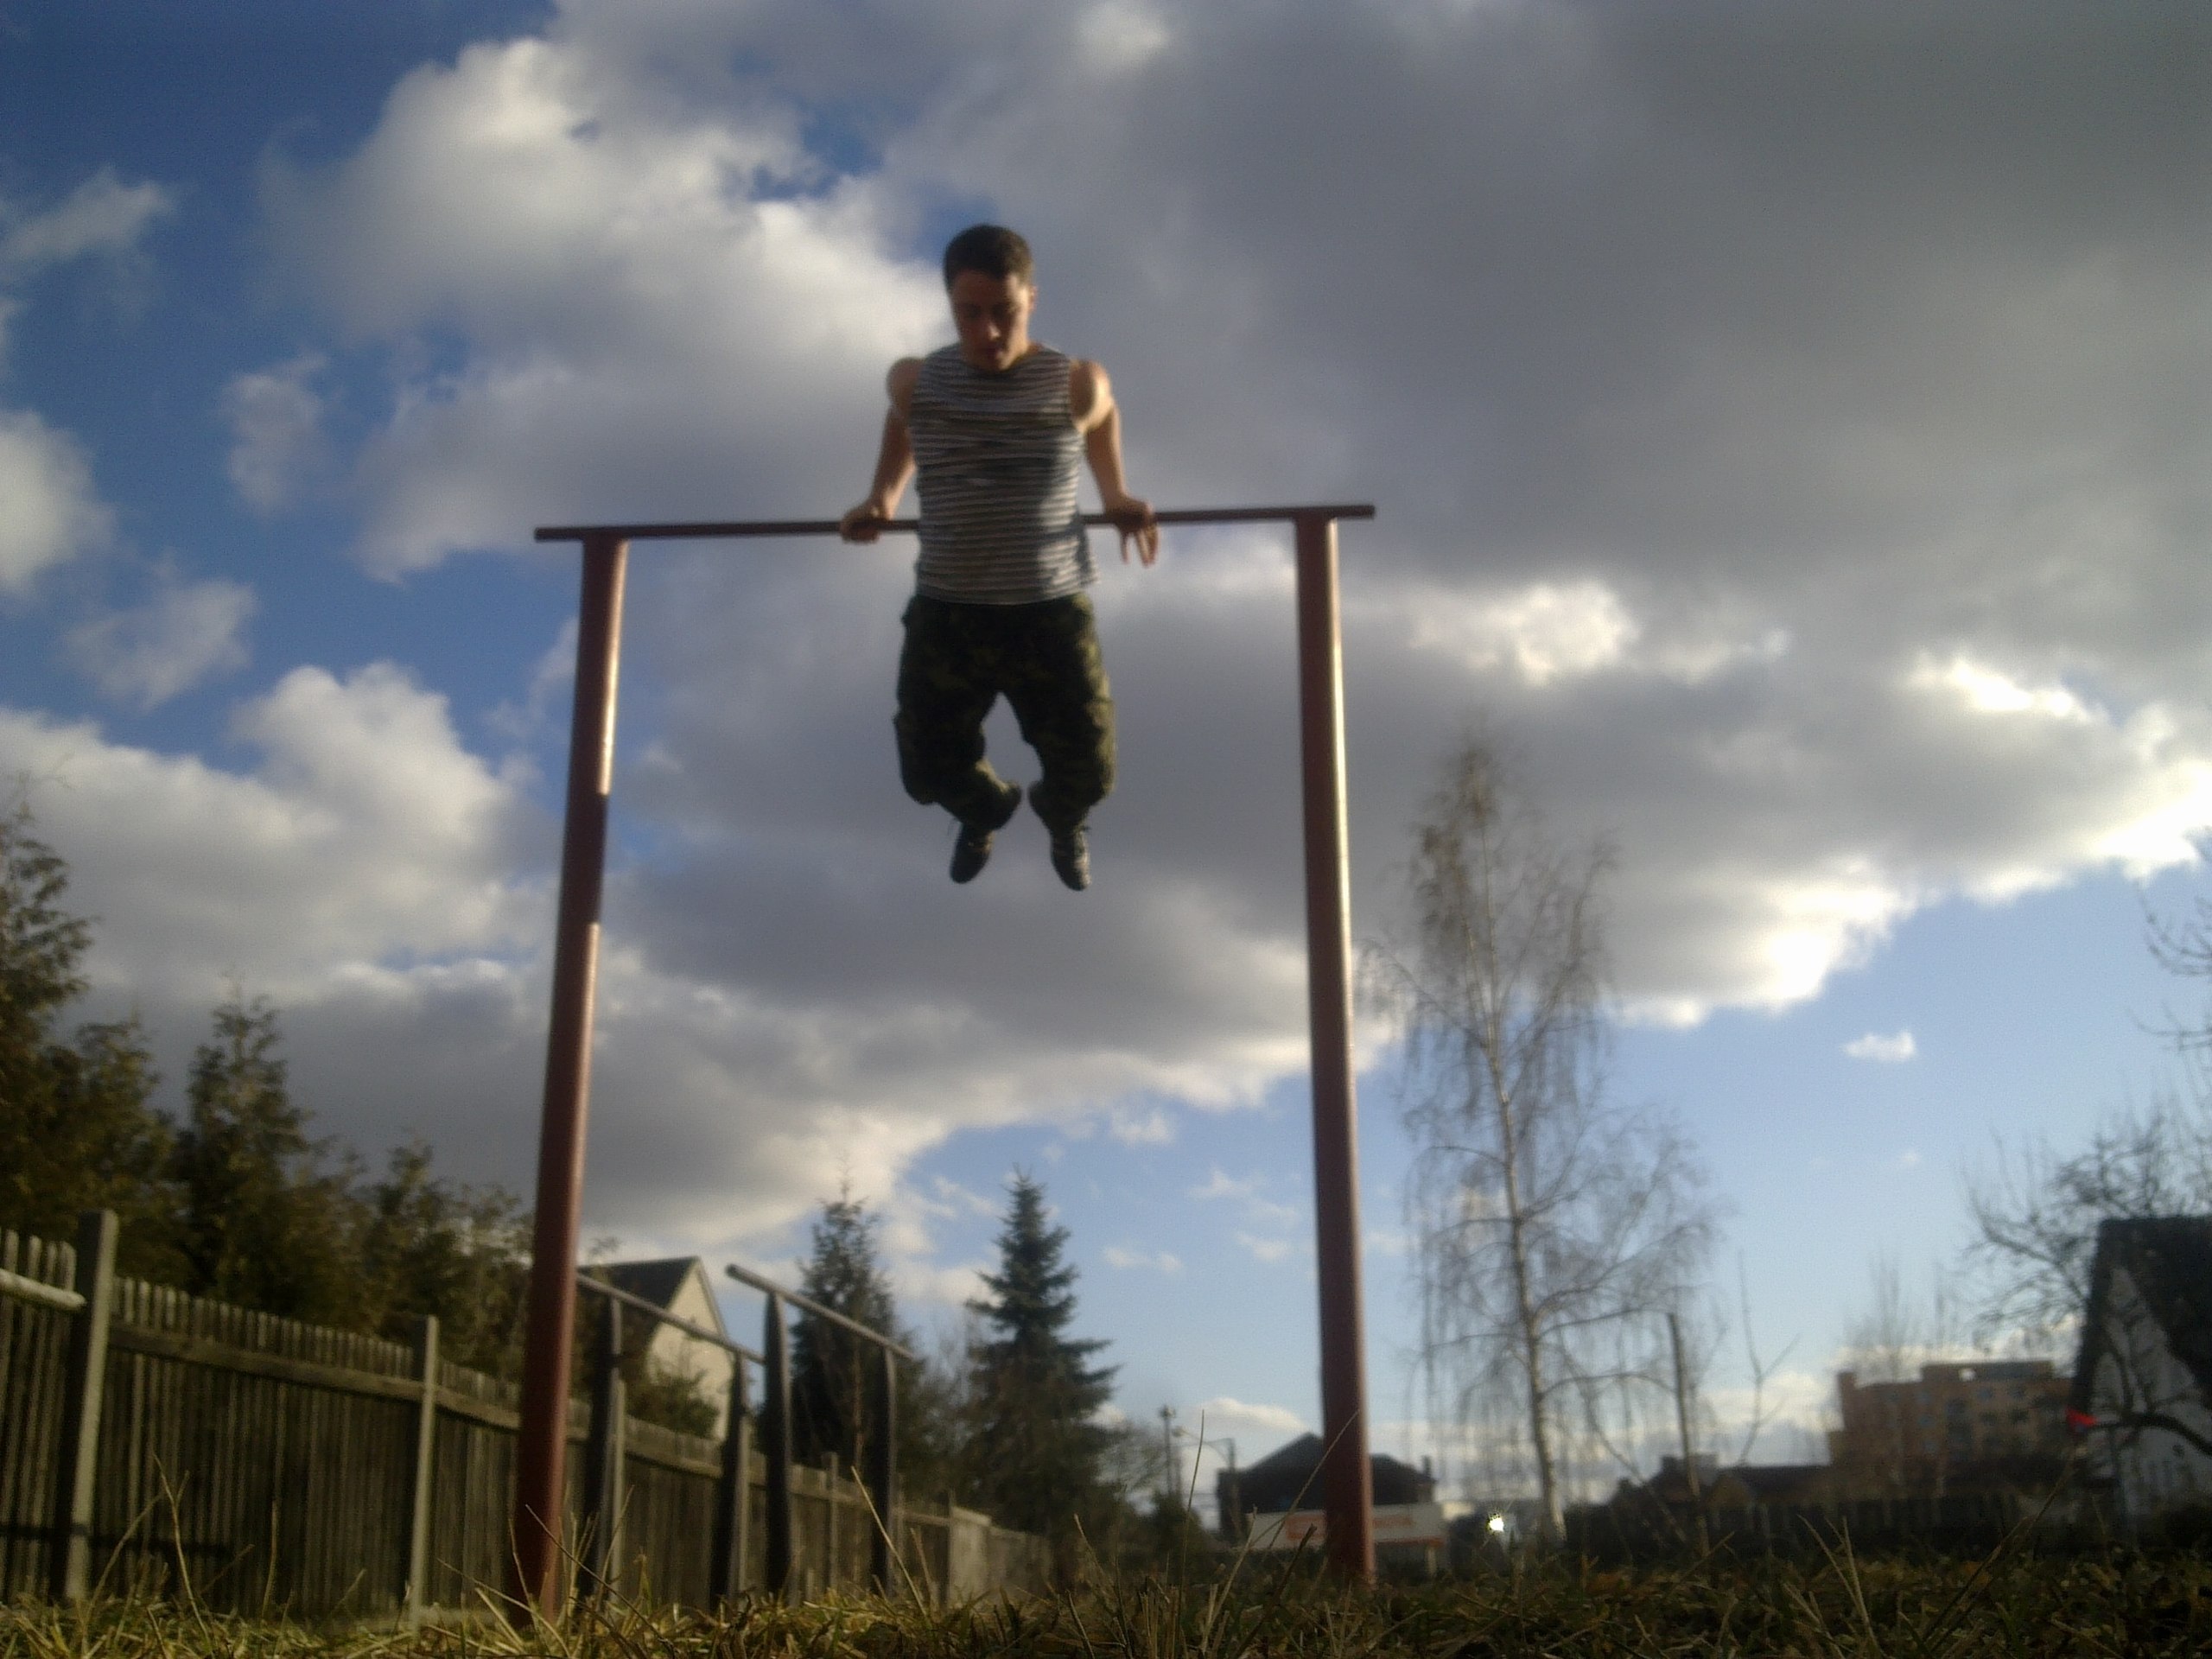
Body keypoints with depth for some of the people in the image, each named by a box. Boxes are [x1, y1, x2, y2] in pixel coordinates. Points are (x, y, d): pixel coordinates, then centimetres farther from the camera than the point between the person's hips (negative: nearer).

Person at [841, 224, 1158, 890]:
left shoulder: (1077, 385, -8)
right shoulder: (915, 382, -3)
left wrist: (1115, 494, 7)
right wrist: (881, 496, 12)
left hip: (1052, 614, -1)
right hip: (945, 615, 1)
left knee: (1086, 776, 9)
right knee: (930, 773, 12)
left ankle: (1062, 819, 49)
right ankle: (984, 810, 52)